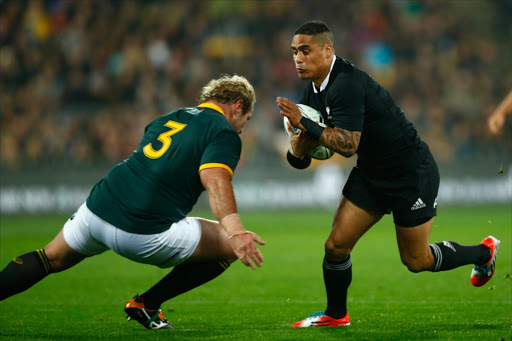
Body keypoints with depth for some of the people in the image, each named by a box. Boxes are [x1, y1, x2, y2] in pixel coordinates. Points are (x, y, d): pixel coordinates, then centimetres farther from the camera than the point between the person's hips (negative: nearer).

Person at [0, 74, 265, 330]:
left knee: (52, 259, 31)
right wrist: (235, 230, -31)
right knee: (232, 246, 10)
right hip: (144, 234, -7)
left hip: (95, 212, 7)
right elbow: (215, 182, -19)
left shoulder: (167, 119, 23)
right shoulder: (224, 134, 0)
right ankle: (147, 304, 13)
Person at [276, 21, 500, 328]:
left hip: (412, 173, -8)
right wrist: (300, 144, -18)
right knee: (336, 245, -2)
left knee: (417, 261, 6)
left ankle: (484, 252, 30)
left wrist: (305, 125, -36)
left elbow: (348, 144, -35)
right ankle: (336, 315, 19)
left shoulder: (347, 84, -28)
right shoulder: (314, 90, 1)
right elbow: (298, 157, 4)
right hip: (371, 173, 8)